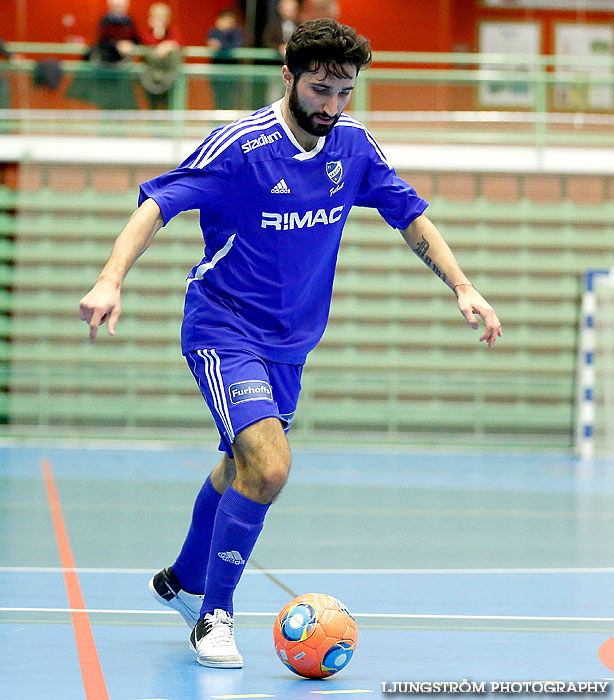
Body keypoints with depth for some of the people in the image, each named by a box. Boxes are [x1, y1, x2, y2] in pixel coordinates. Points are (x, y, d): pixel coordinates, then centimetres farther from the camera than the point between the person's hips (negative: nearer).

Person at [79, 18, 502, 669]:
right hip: (223, 330, -7)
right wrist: (110, 280, -37)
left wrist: (463, 287, -1)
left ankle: (183, 580, 46)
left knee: (244, 468, 21)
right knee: (268, 467, -23)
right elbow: (156, 204, -23)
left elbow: (411, 216, 8)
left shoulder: (352, 143, -2)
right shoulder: (240, 145, -20)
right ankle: (214, 615, -7)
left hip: (289, 342, 7)